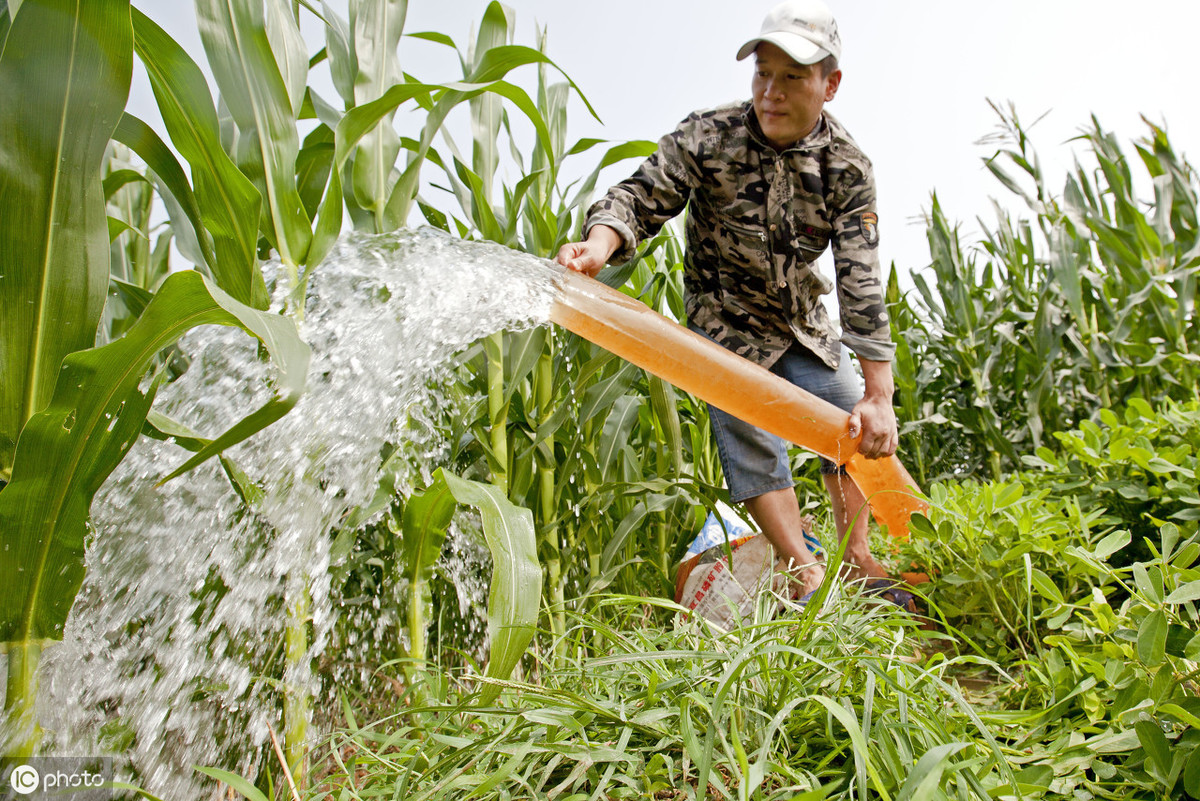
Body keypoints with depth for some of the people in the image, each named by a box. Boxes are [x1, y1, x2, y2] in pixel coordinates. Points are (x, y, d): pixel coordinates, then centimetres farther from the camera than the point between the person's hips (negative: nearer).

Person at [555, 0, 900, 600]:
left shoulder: (847, 167, -14)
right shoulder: (708, 136, -17)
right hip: (726, 320, -3)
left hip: (803, 320, 3)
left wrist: (879, 396, -26)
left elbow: (861, 282, -20)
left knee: (858, 427, 2)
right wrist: (599, 243, -47)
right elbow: (641, 197, -20)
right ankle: (807, 575, 2)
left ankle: (858, 562, 17)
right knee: (753, 443, -9)